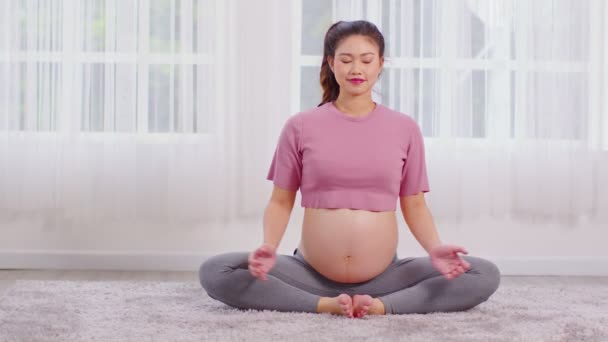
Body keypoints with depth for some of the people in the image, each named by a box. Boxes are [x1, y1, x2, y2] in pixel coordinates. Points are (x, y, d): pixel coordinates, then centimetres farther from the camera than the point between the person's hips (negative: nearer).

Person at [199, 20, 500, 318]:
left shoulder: (404, 128, 3)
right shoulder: (300, 127, 1)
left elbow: (414, 205, 7)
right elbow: (281, 202, 4)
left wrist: (434, 248, -12)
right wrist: (268, 247, -16)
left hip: (383, 276, 1)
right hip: (311, 273, 0)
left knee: (485, 275, -17)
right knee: (215, 272, -22)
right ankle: (325, 304, -18)